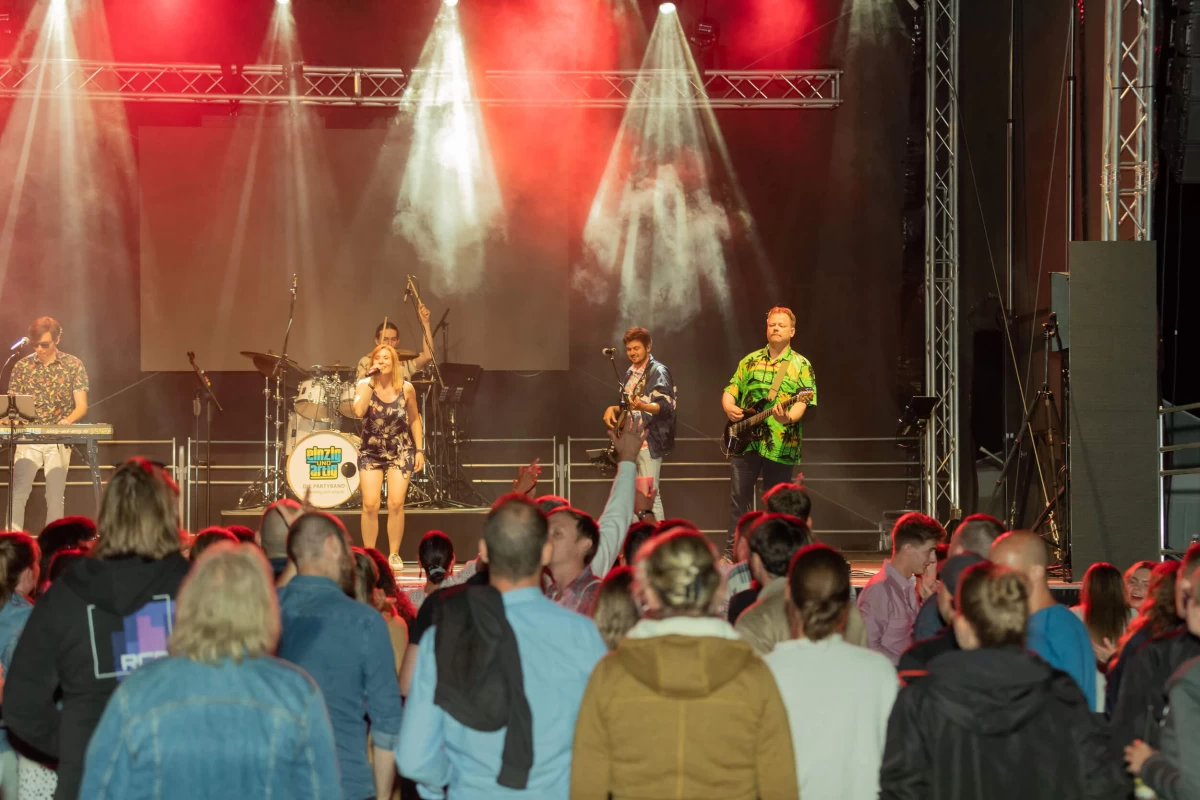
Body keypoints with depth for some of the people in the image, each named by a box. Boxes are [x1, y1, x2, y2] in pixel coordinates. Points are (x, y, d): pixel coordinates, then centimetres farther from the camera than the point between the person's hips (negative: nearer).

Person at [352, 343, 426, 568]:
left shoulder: (406, 389, -5)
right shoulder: (364, 385, -7)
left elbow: (414, 420, 6)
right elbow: (359, 412, -25)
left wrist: (420, 450, 1)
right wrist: (370, 382, -23)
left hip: (400, 452, 0)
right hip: (371, 452, 0)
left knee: (396, 503, -11)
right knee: (370, 504, -10)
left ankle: (394, 554, 2)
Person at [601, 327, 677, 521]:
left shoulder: (658, 372, -9)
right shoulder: (631, 373, 16)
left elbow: (666, 406, -20)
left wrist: (642, 406, -37)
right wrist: (613, 409, 9)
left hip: (649, 440, -9)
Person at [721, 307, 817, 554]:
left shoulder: (801, 365, 2)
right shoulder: (750, 361, 14)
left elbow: (803, 402, -8)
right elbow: (730, 390, 17)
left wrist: (788, 417, -29)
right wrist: (729, 407, -6)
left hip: (780, 446, -3)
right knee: (738, 495, -1)